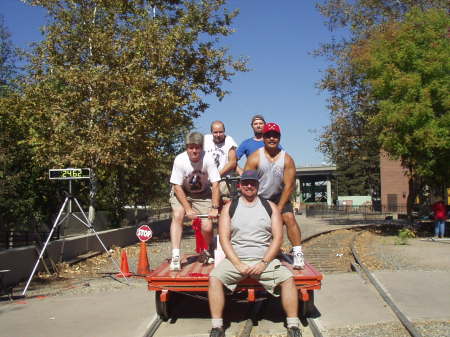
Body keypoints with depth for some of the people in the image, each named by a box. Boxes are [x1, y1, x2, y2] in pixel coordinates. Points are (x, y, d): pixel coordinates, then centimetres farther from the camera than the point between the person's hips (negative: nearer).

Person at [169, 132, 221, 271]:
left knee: (207, 227, -10)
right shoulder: (180, 160, -24)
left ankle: (206, 253, 22)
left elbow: (215, 184, -20)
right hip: (182, 193, 0)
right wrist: (188, 209, -24)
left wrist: (214, 208, -25)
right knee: (177, 216, -27)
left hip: (203, 194, 0)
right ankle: (175, 256, -22)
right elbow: (177, 187, -20)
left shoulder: (207, 159, -24)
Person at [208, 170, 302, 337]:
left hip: (265, 260, 0)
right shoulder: (229, 207, 8)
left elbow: (278, 237, 2)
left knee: (288, 278, -24)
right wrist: (238, 264, -12)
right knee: (215, 277, -26)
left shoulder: (270, 207, 9)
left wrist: (264, 263, -10)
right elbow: (224, 238, 1)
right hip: (235, 259, 0)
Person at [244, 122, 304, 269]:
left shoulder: (287, 159, -10)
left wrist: (279, 208, -15)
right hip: (257, 197, 0)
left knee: (290, 218, -18)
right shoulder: (255, 158, -13)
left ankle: (298, 254, -13)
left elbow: (289, 186, -11)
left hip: (279, 197, 0)